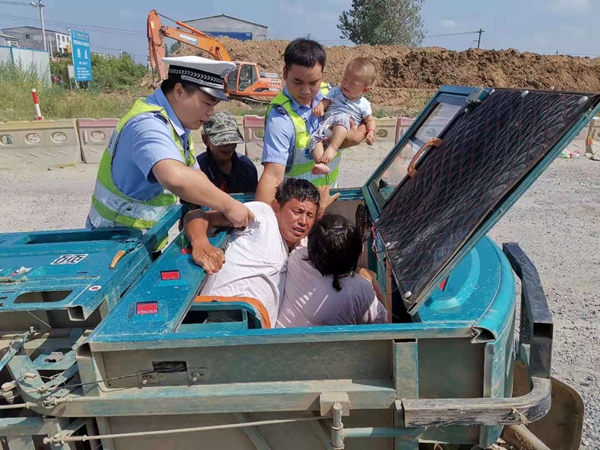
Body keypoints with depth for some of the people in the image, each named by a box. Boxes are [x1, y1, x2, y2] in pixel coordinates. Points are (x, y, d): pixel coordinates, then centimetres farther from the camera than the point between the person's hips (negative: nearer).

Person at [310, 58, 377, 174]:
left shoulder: (363, 104, 13)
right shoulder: (336, 91, 18)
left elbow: (370, 120, 17)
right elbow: (325, 102, 11)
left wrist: (371, 132, -5)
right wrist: (319, 107, -13)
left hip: (345, 134, -2)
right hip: (327, 126, 3)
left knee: (342, 118, -36)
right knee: (314, 138, -30)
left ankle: (332, 148, -44)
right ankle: (321, 164, -48)